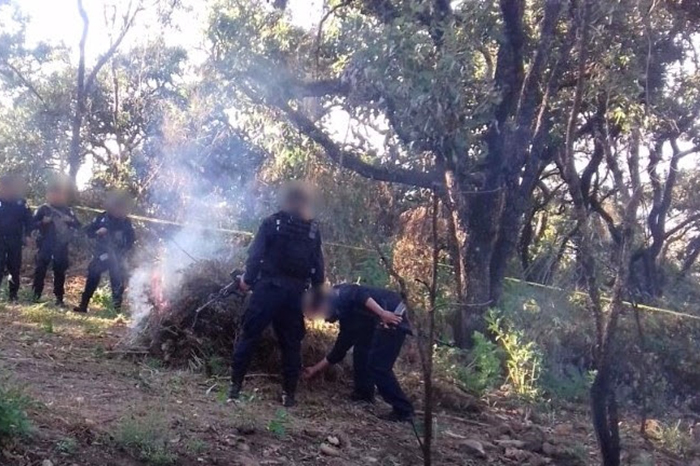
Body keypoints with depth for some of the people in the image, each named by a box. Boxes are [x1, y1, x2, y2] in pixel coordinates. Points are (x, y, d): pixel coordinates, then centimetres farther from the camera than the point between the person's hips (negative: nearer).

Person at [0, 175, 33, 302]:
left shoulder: (21, 202, 3)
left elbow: (28, 218, 7)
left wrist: (27, 235, -3)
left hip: (15, 240, 2)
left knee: (15, 269, 6)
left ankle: (13, 295, 15)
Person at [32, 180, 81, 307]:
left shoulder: (68, 211, 9)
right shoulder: (43, 209, 2)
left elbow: (78, 225, 8)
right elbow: (33, 224, 0)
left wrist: (70, 221, -11)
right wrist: (43, 222, -18)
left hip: (61, 246, 2)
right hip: (45, 245, -2)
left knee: (60, 271, 3)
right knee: (41, 269, -4)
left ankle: (59, 298, 8)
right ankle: (36, 295, 3)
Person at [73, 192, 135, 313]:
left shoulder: (126, 222, -2)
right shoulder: (102, 218, -2)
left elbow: (131, 239, 4)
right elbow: (88, 231, 3)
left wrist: (123, 252, -8)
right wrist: (97, 232, -18)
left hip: (117, 257, 0)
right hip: (102, 254, 1)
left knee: (118, 281, -1)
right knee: (92, 277, -2)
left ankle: (117, 306, 7)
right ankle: (83, 304, 4)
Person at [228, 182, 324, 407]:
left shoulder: (272, 223, -2)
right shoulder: (313, 230, 6)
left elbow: (256, 254, -7)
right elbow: (318, 265, 7)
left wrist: (248, 279, 3)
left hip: (269, 288, -3)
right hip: (295, 293, 3)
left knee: (249, 336, 6)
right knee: (291, 343, 11)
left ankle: (235, 385, 5)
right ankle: (289, 393, 13)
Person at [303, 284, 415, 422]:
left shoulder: (339, 294, 0)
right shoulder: (345, 314, 23)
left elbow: (360, 295, -21)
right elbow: (340, 349, 27)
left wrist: (382, 313, -30)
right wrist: (316, 369, 35)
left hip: (392, 315, -10)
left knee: (378, 366, -8)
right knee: (361, 350, 21)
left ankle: (403, 410, -1)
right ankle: (364, 393, 32)